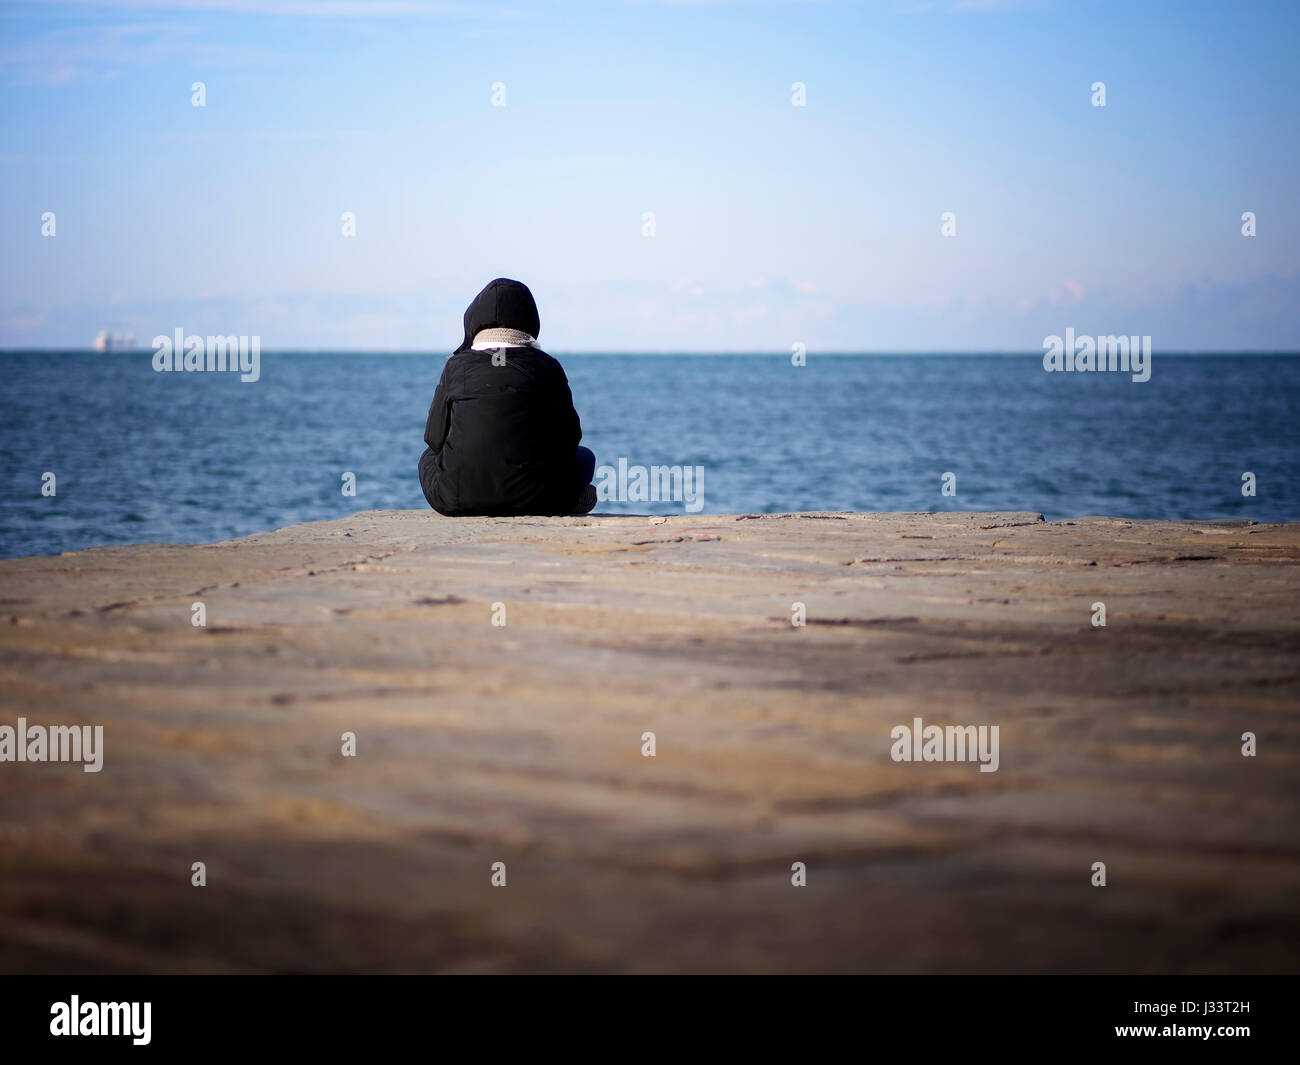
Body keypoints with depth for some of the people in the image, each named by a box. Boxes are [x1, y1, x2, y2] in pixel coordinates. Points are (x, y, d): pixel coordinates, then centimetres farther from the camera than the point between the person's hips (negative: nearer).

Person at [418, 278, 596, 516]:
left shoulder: (457, 366, 3)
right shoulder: (547, 367, 1)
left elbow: (434, 436, 6)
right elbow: (568, 436, 4)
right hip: (532, 499, -1)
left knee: (429, 458, 36)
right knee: (584, 458, 28)